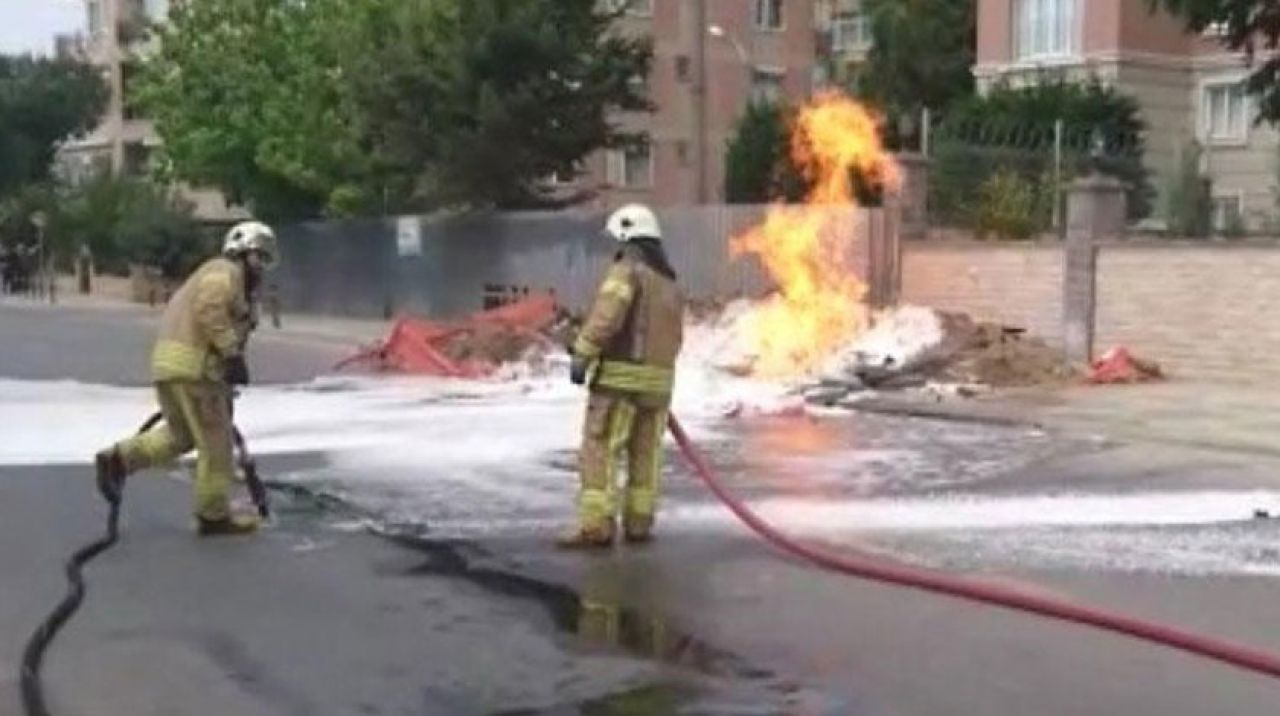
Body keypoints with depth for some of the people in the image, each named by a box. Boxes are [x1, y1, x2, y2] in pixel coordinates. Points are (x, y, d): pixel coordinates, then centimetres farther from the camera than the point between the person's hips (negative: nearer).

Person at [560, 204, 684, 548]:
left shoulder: (627, 270, -9)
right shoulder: (671, 283, 17)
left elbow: (606, 315, -23)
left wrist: (582, 355, -24)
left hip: (620, 377, -8)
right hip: (658, 378, 8)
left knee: (600, 452, -7)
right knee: (646, 455, 13)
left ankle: (596, 528, -11)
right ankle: (638, 524, 17)